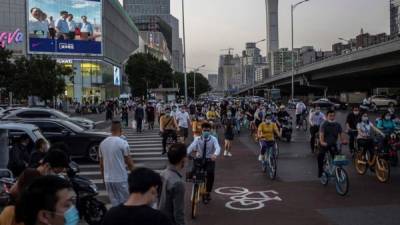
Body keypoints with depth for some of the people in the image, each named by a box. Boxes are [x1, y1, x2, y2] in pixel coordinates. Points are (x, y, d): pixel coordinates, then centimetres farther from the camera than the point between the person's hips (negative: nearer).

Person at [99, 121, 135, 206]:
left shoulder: (102, 143, 4)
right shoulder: (123, 143, -12)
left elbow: (101, 164, 11)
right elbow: (129, 162, -7)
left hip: (108, 179, 5)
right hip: (121, 178, -5)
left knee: (114, 202, 13)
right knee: (124, 202, 6)